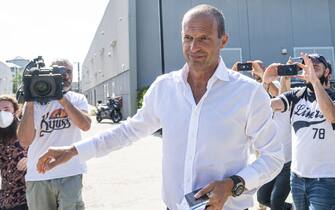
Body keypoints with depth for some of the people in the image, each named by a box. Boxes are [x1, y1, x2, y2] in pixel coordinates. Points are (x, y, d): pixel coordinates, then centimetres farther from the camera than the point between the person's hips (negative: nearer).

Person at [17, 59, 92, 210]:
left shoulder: (78, 99, 4)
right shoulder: (36, 100, 1)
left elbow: (85, 125, -15)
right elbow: (25, 141, -10)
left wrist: (62, 97, -18)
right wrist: (30, 102, -16)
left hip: (71, 174, 0)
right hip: (38, 176, 1)